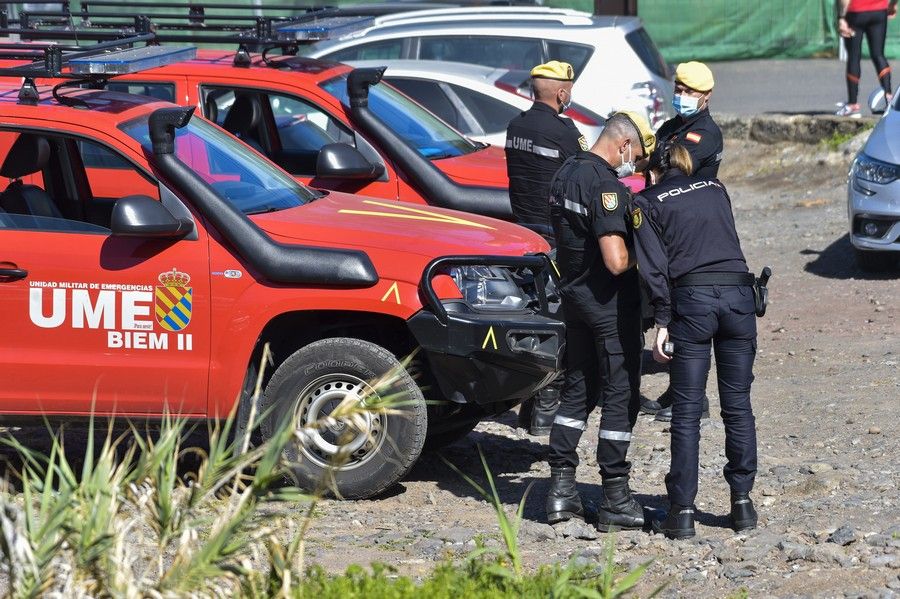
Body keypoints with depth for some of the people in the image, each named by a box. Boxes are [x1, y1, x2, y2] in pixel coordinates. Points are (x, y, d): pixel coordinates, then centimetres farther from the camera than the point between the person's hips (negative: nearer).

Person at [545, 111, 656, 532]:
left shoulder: (565, 174, 8)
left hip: (573, 293, 9)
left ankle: (561, 489, 14)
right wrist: (642, 254, -8)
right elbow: (616, 261, -27)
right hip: (610, 304, -9)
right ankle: (615, 498, 4)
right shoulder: (606, 186, -22)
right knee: (619, 397, 0)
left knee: (577, 391, 15)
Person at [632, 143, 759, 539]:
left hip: (692, 300, -3)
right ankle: (742, 503, 14)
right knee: (738, 404, 10)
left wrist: (663, 322, -3)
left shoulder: (648, 202, 8)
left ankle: (682, 511, 0)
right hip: (738, 293, 3)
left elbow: (654, 267, -2)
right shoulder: (715, 189, 22)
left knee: (687, 410, 1)